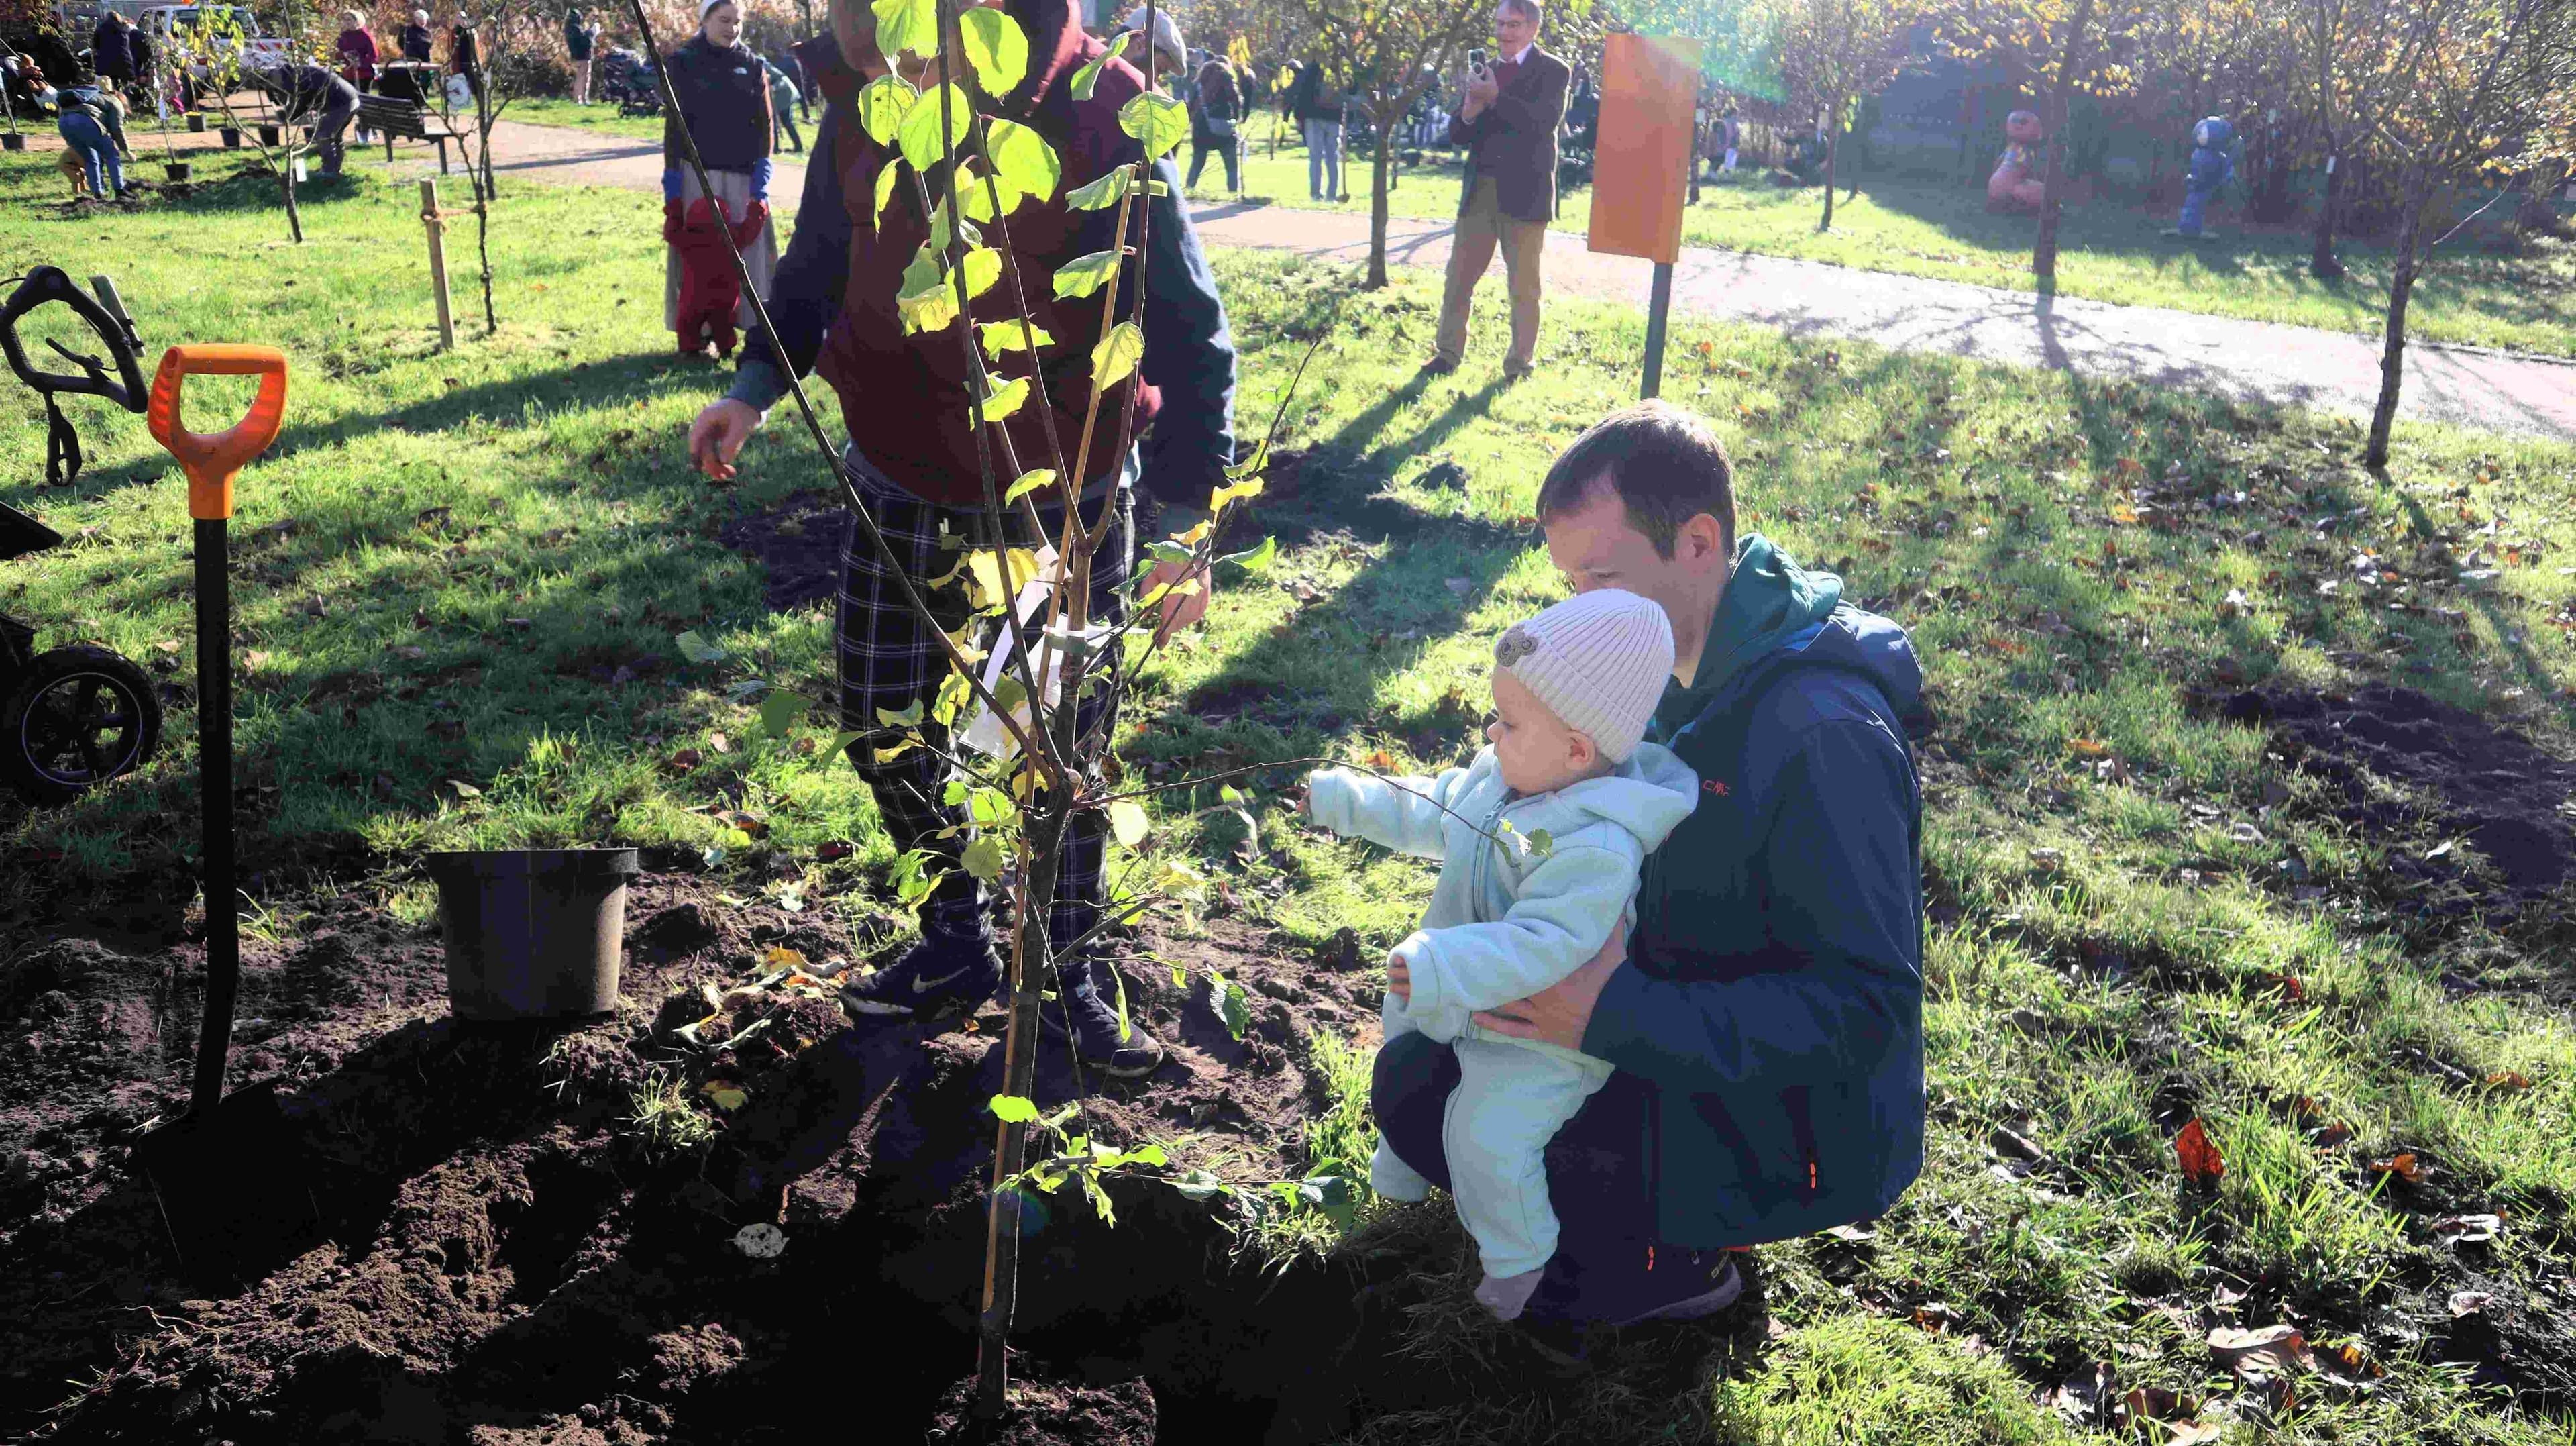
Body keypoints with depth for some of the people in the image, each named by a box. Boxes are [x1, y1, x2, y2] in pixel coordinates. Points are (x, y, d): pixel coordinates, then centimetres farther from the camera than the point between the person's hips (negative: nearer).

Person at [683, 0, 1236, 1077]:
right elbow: (815, 270, 9)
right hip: (902, 485, 4)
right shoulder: (861, 111, -8)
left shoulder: (1100, 117, -21)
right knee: (882, 723, 9)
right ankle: (957, 943, 32)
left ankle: (1068, 973, 27)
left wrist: (1186, 521, -20)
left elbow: (1186, 326, -17)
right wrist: (755, 387, -8)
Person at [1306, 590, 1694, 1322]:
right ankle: (1401, 1181, 56)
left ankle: (1520, 1258, 12)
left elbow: (1545, 944, -43)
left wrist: (1441, 969, -51)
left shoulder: (1597, 845, -37)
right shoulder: (1501, 775, -8)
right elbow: (1433, 810, 11)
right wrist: (1344, 799, 14)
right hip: (1461, 1003, 10)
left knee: (1488, 1138, -17)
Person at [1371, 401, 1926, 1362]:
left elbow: (1862, 1010, -32)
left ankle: (1676, 1263, 5)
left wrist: (1619, 1020, -36)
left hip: (1783, 1130, -9)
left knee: (1424, 1105, -13)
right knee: (1412, 1073, 8)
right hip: (1681, 1027, 9)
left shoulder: (1823, 734, -32)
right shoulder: (1684, 664, -2)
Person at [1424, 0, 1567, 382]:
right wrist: (1469, 112, -11)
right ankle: (1447, 354, 18)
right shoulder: (1485, 72, 14)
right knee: (1459, 276, 7)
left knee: (1523, 286, 3)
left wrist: (1494, 98, -21)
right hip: (1479, 192, 5)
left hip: (1524, 194, -5)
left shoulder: (1552, 72, -2)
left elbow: (1545, 121, -18)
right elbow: (1457, 135, 11)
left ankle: (1519, 365, 10)